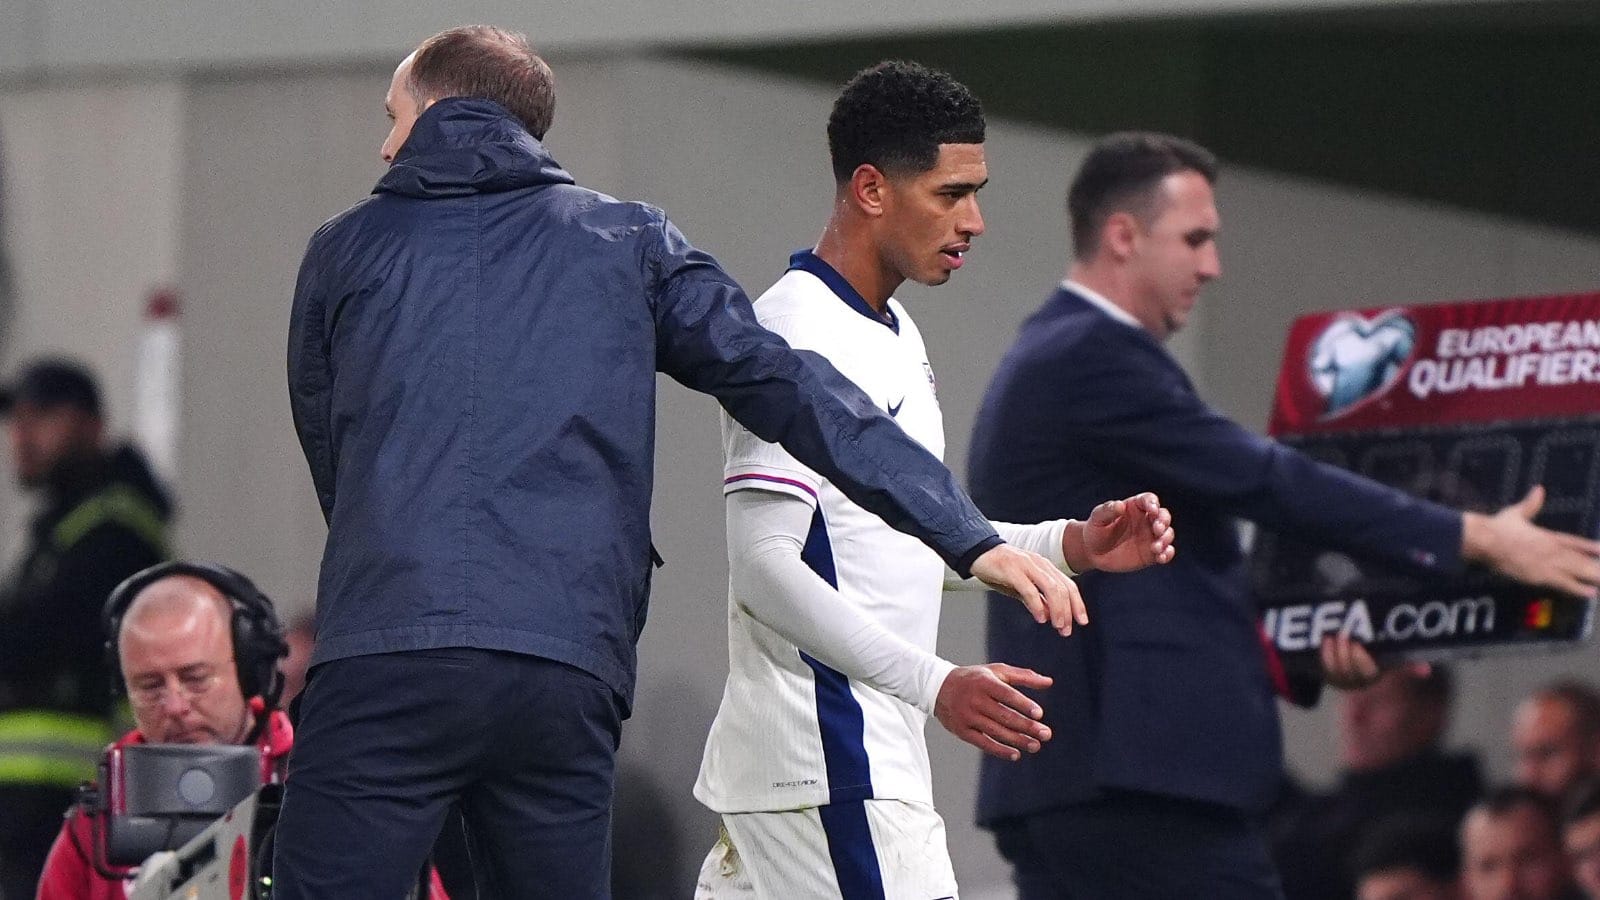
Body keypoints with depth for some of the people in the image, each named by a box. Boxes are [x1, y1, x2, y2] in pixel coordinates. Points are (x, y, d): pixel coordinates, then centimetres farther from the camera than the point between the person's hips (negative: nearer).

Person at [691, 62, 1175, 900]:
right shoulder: (798, 340, -15)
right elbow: (764, 566, -21)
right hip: (827, 765, -10)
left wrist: (1068, 545, 11)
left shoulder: (895, 334, 17)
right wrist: (935, 684, -27)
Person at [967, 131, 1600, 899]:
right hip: (1143, 776, -10)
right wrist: (1479, 539, -12)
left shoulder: (1048, 366, 22)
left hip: (1056, 780, 10)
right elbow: (1265, 480, -15)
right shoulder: (1092, 358, -10)